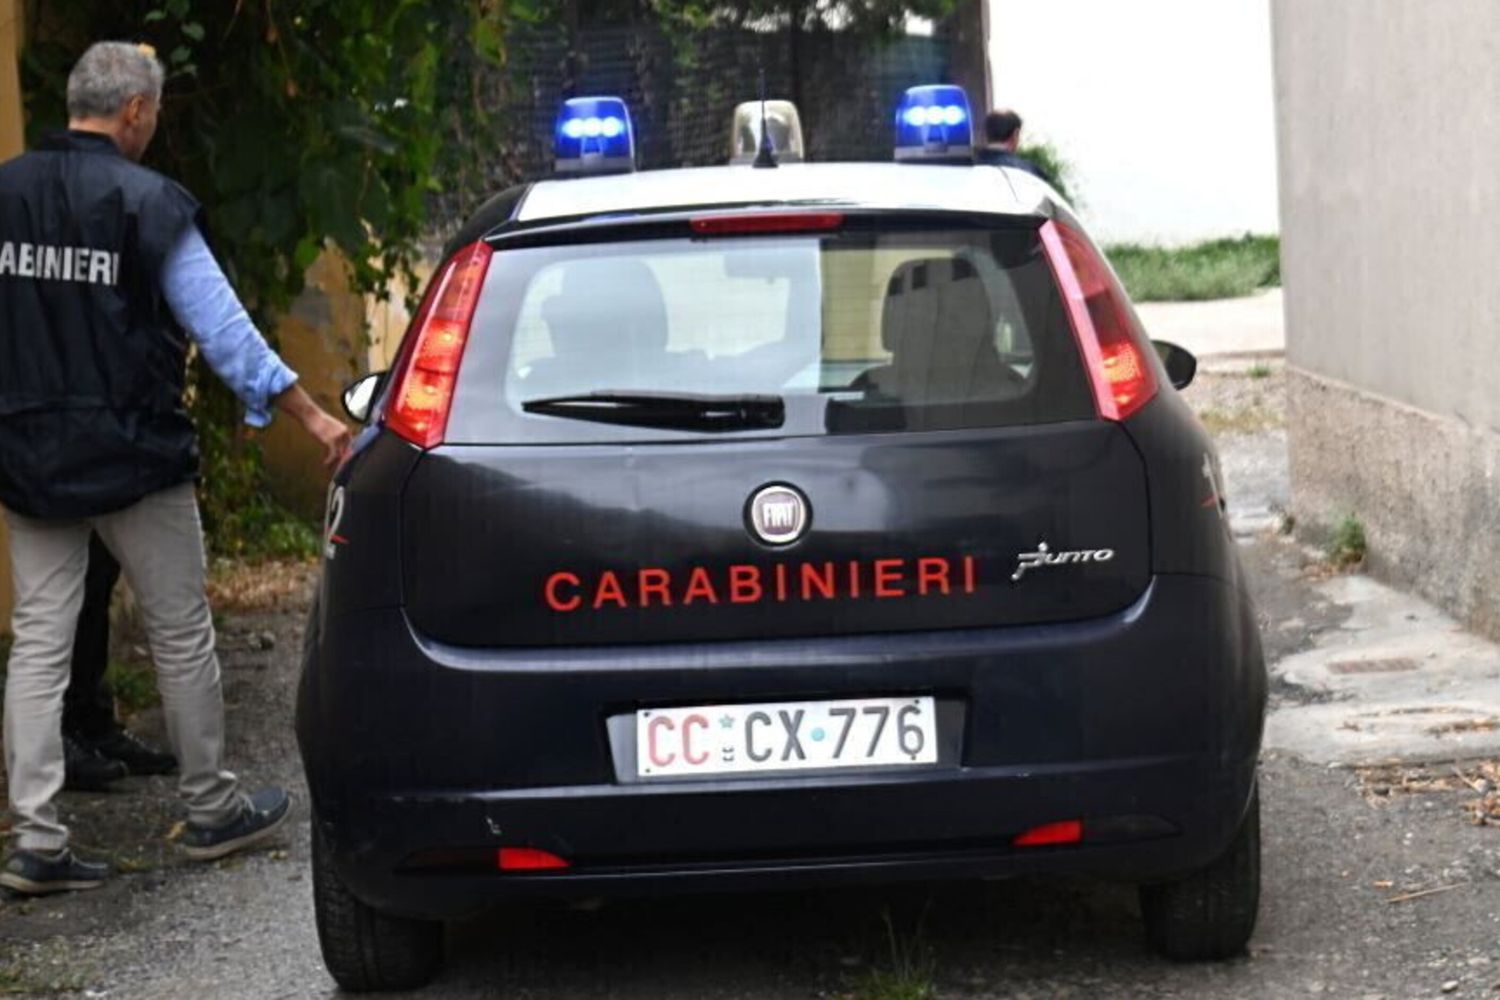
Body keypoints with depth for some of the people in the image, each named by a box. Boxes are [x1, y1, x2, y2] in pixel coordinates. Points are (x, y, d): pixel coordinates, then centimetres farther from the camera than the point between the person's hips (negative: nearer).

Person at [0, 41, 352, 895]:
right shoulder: (147, 202, -11)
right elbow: (221, 327, -13)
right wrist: (312, 416, -7)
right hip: (133, 456, -5)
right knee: (182, 635, 10)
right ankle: (213, 810, 22)